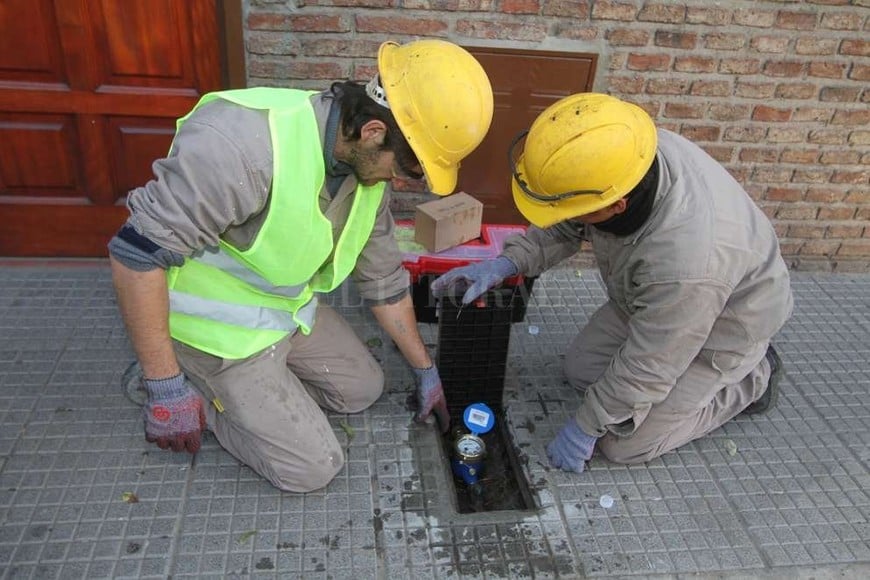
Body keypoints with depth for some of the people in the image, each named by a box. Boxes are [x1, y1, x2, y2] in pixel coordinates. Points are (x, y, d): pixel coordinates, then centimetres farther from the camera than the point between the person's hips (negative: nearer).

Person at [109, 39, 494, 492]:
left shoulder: (368, 167, -8)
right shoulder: (245, 141, -35)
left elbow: (384, 280, 4)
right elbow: (136, 252, -30)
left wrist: (425, 370, 12)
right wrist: (165, 388, -25)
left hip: (290, 313, 8)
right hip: (221, 330, -7)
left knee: (363, 389, 16)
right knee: (313, 468, -2)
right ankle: (184, 377, 9)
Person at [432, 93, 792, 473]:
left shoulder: (685, 263, -44)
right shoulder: (621, 153, -25)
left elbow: (645, 369, -29)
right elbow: (564, 229, -6)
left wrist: (585, 427, -15)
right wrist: (506, 263, -19)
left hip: (721, 324, -6)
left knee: (626, 443, -2)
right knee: (582, 371, 9)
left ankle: (751, 377, 11)